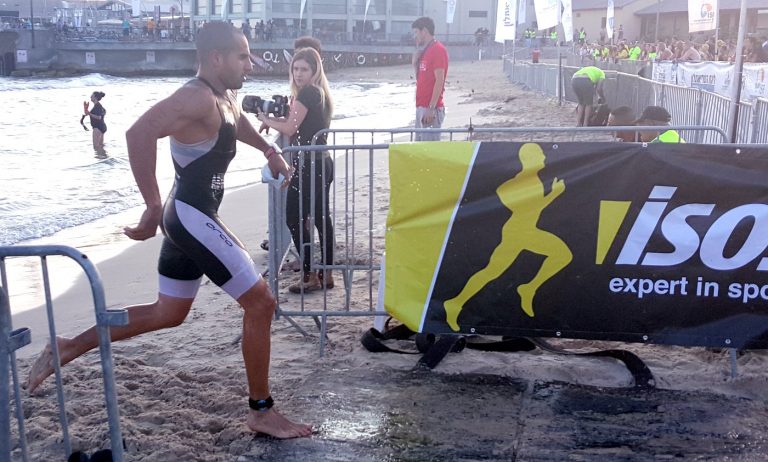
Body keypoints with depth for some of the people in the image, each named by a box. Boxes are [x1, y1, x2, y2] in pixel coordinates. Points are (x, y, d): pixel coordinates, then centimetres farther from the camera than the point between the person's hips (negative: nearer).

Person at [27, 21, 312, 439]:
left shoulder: (224, 98, 11)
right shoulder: (198, 97, -20)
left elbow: (239, 123, 37)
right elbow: (140, 133, -35)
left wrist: (270, 151, 23)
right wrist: (153, 208, -31)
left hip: (188, 216, 11)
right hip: (193, 217, -11)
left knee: (168, 313, 20)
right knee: (260, 303, -5)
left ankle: (69, 347, 28)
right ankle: (261, 412, 6)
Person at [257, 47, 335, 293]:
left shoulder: (307, 93, -14)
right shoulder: (320, 92, 14)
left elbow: (290, 129, -15)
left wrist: (266, 119, 0)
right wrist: (273, 117, 5)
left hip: (308, 164, -10)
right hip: (323, 162, 10)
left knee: (295, 218, -3)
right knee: (322, 218, 11)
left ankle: (310, 276, -2)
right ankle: (326, 274, 17)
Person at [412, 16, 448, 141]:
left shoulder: (438, 50, -12)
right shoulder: (425, 51, 16)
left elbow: (439, 81, -18)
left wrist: (431, 108, -22)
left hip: (431, 108, -10)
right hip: (421, 106, 10)